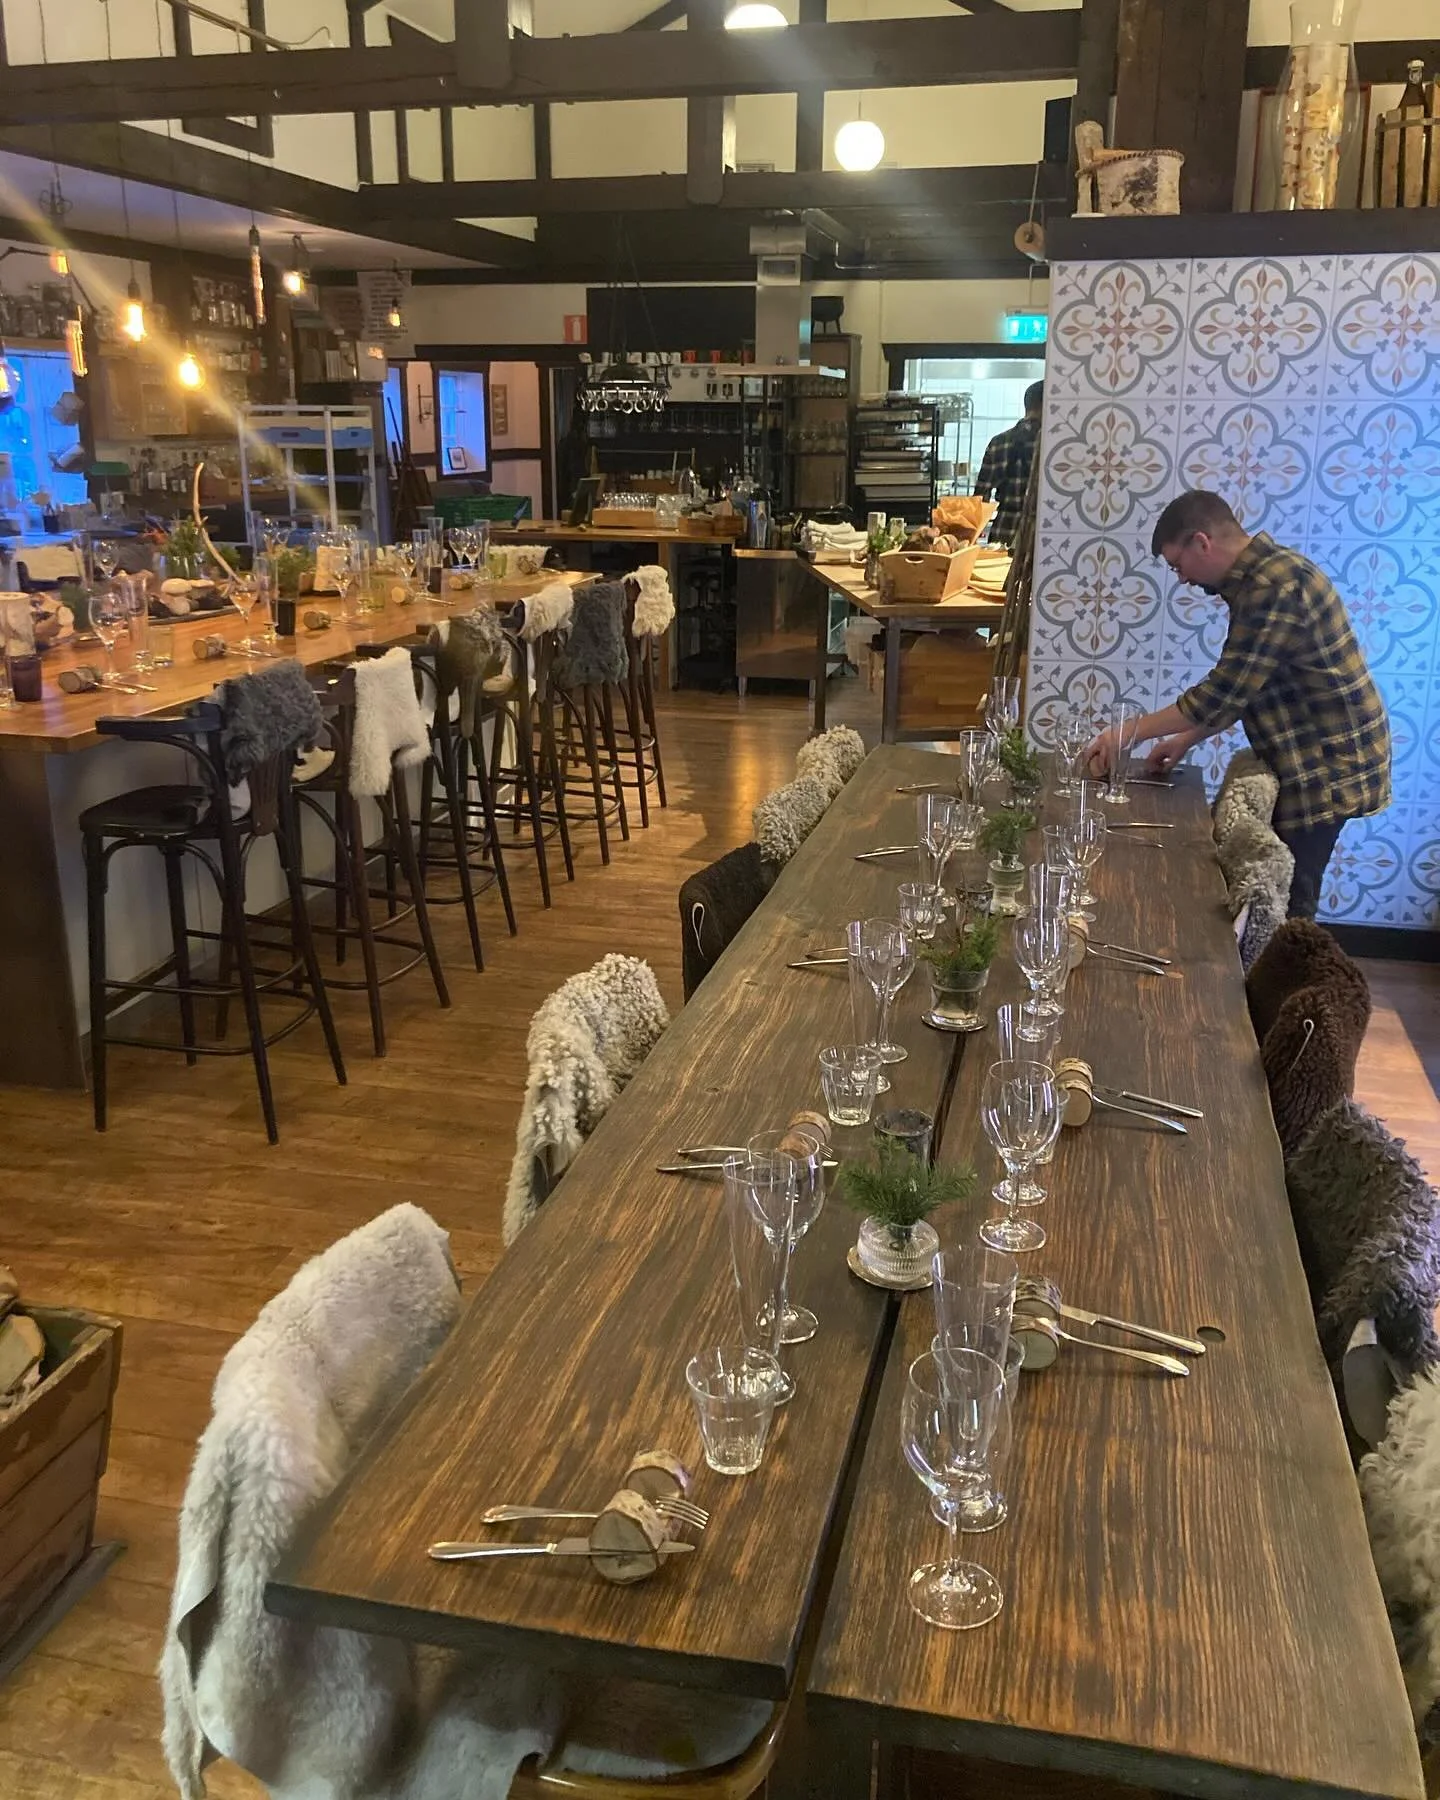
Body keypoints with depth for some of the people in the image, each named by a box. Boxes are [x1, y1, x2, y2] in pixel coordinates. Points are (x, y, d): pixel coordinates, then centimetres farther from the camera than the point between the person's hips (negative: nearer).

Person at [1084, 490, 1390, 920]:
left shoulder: (1274, 586, -22)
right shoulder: (1261, 577, 11)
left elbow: (1225, 691, -22)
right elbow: (1239, 690, 17)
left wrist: (1133, 732, -13)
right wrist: (1186, 740, 10)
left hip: (1327, 766, -10)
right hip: (1306, 761, 10)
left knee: (1285, 911, -4)